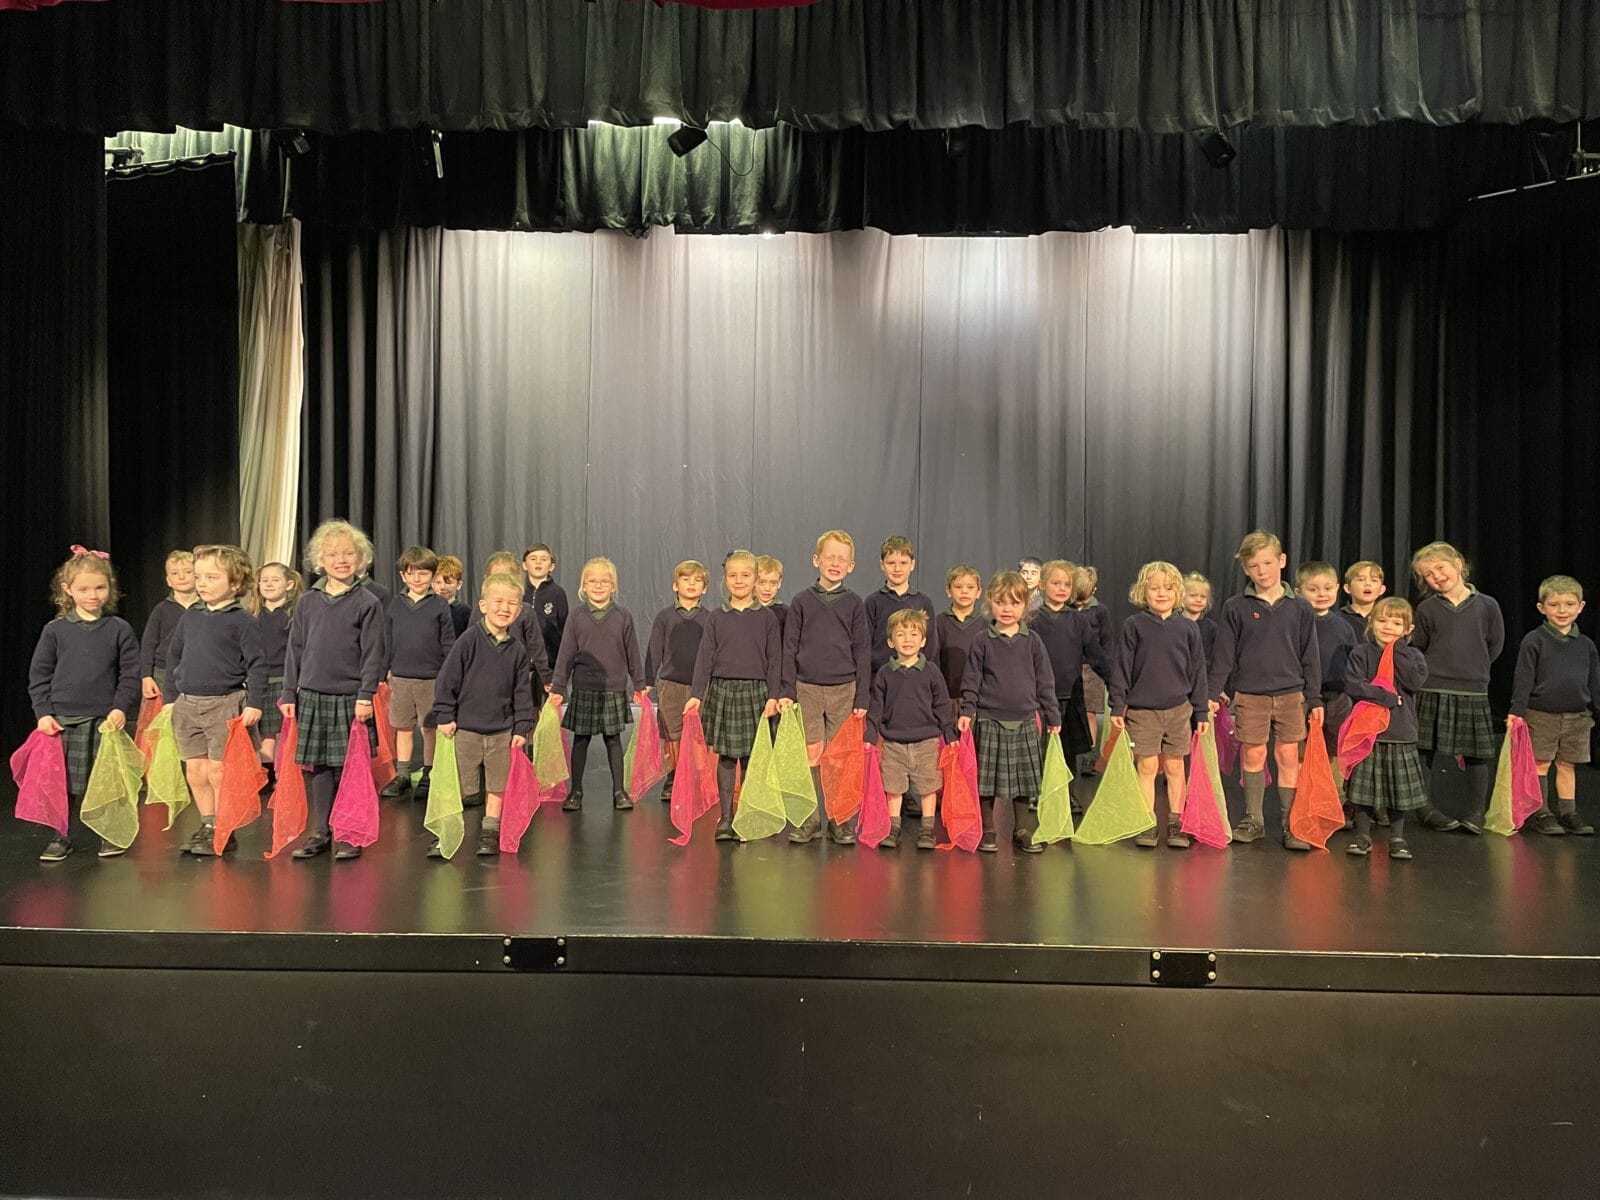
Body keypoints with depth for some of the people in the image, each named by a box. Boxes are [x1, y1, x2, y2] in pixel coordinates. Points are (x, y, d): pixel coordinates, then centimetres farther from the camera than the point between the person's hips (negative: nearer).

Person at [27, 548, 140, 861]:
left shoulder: (119, 629, 1)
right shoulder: (55, 630, 3)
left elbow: (131, 673, 2)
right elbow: (39, 675, 6)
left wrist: (121, 707, -9)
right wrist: (43, 712, -2)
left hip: (106, 719, -1)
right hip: (64, 719, 1)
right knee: (64, 782, 6)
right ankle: (61, 837, 20)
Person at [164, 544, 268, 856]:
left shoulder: (242, 620, -8)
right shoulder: (189, 617, 10)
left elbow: (256, 664, -9)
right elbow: (173, 657, 18)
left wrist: (255, 703, -14)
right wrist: (170, 698, 16)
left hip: (226, 704, -6)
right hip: (188, 704, 6)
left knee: (219, 771, -3)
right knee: (195, 771, 10)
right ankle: (208, 826, 24)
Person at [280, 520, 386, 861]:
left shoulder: (367, 602, -3)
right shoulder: (308, 602, 7)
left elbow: (372, 654, -6)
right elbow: (295, 650, 10)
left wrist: (366, 696, -12)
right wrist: (289, 694, 7)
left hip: (350, 698, -3)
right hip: (312, 696, 3)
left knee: (347, 768, 1)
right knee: (318, 768, 9)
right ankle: (319, 832, 21)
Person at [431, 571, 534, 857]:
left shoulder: (517, 650, 1)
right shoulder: (468, 641, -9)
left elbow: (522, 692, 6)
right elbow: (446, 680, -7)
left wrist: (522, 727, 3)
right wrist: (444, 717, -8)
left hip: (502, 731, 3)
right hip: (465, 728, -3)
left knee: (498, 785, 12)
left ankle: (490, 834, 26)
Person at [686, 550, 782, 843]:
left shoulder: (767, 617, 3)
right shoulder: (716, 618, 5)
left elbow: (775, 660, 2)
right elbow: (704, 658, 4)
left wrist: (773, 696, -5)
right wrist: (696, 694, -4)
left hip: (755, 691, -1)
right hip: (722, 691, 1)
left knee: (750, 757, 4)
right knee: (725, 756, 4)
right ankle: (725, 817, 12)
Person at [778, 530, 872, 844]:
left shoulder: (854, 603, 4)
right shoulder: (802, 601, 4)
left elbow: (862, 652, 5)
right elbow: (789, 649, 5)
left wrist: (862, 697, 1)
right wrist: (786, 691, 0)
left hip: (844, 689, 0)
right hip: (807, 688, 0)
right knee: (811, 753, 0)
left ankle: (840, 819, 15)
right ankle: (809, 818, 10)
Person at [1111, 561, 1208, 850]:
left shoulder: (1188, 628, 4)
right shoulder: (1134, 625, -1)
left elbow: (1197, 671, 8)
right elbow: (1121, 668, -1)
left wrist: (1201, 712, 8)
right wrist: (1117, 706, -5)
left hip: (1178, 709, 2)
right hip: (1142, 709, -2)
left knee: (1175, 767, 8)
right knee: (1147, 766, 2)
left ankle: (1175, 823, 19)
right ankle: (1147, 825, 12)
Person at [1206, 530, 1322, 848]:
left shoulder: (1299, 608, 2)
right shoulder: (1235, 607, -1)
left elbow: (1310, 657, 6)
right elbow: (1224, 655, 2)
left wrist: (1315, 699, 4)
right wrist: (1213, 694, -2)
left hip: (1291, 694, 0)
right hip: (1250, 694, 0)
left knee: (1289, 757, 2)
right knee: (1253, 756, 6)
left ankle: (1291, 825, 12)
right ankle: (1253, 819, 19)